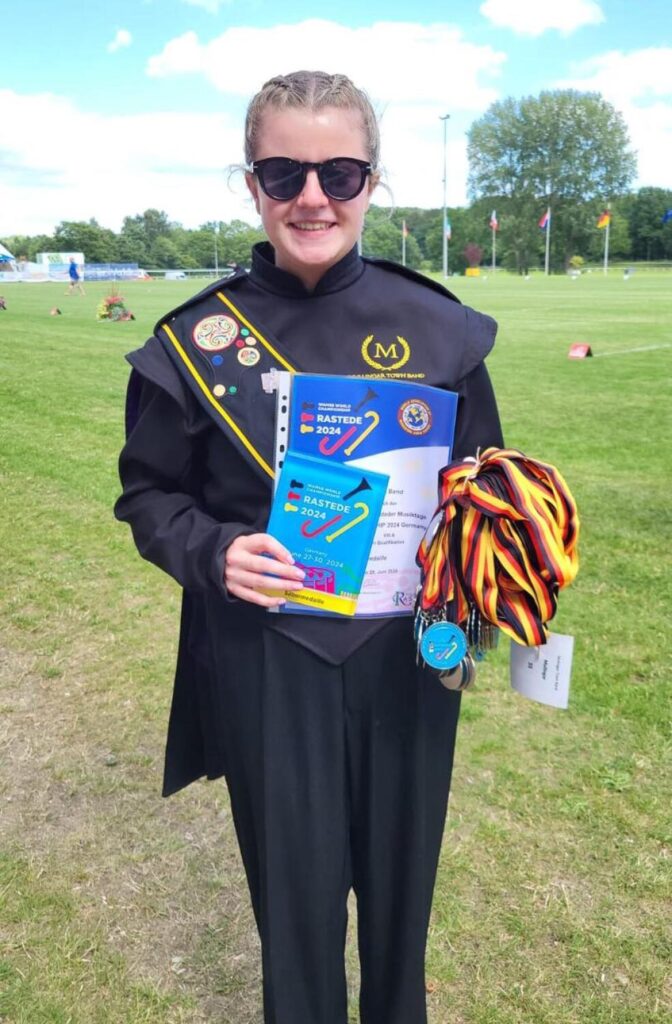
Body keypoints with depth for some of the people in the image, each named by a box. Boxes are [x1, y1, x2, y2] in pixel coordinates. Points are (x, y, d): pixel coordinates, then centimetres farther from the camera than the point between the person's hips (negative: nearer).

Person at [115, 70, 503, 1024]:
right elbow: (149, 495, 2)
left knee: (400, 877, 20)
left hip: (405, 655, 2)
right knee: (296, 894, 14)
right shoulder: (199, 336, -6)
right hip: (267, 666, -1)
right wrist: (213, 552, -17)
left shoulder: (435, 326, -4)